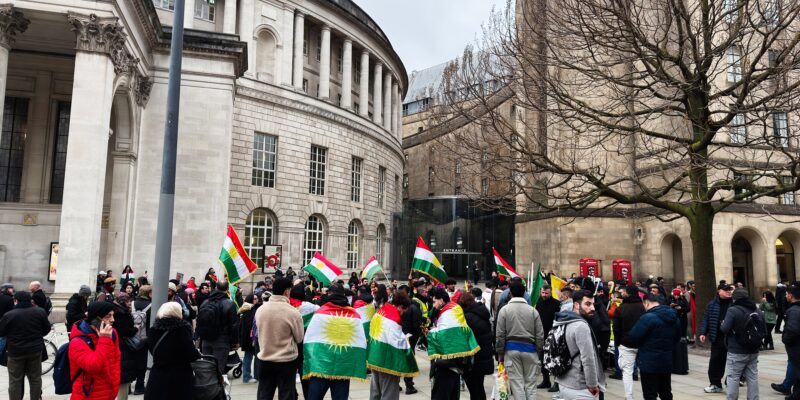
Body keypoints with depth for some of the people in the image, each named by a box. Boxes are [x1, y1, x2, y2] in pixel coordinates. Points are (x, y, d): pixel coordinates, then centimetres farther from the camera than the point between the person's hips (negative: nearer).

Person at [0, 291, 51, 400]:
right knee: (35, 378, 14)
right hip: (35, 350, 3)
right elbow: (47, 329, 4)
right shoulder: (40, 312, -5)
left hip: (16, 351, -3)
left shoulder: (9, 315, -15)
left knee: (15, 381, 9)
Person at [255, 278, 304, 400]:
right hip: (287, 361, -4)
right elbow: (299, 338, -7)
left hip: (265, 360, 4)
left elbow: (260, 332, 8)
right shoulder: (293, 312, -18)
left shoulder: (260, 310, -6)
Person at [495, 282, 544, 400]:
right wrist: (538, 351, 11)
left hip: (511, 349, -1)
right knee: (530, 382, 9)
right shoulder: (533, 310, -1)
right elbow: (540, 335, 1)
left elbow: (500, 334, -3)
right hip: (529, 348, 1)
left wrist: (500, 353, 5)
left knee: (517, 383, 4)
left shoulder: (504, 310, -4)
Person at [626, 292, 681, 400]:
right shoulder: (673, 317, 7)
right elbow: (677, 338, 20)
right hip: (667, 362, 7)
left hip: (649, 363, -7)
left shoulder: (648, 318, -19)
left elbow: (632, 338, -19)